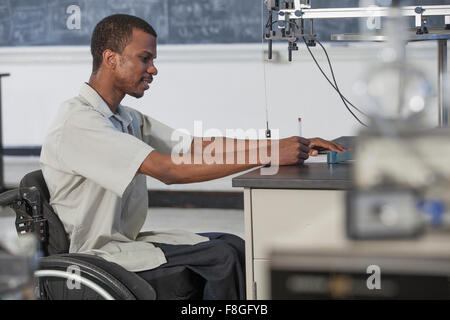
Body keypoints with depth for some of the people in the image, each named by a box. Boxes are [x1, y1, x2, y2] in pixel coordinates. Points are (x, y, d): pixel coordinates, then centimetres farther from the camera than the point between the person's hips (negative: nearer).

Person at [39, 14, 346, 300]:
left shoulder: (128, 120, 13)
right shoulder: (77, 121, -18)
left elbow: (200, 146, 8)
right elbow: (168, 169, -26)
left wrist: (290, 146, -2)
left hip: (128, 241, 9)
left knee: (232, 244, -6)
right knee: (222, 257, -17)